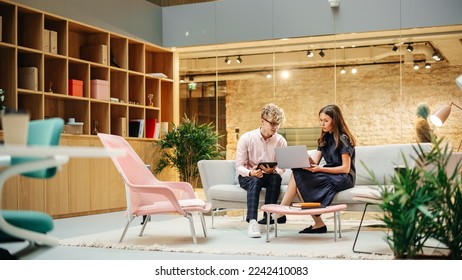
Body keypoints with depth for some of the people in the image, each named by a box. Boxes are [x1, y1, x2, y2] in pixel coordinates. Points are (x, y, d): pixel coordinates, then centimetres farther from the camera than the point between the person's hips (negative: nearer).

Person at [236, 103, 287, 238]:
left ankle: (268, 217, -30)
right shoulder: (246, 138, -10)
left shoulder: (281, 141, -5)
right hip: (248, 176, -2)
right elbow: (239, 166, -10)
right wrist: (250, 172, -32)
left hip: (269, 176, 2)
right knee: (255, 180, -36)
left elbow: (281, 168, -4)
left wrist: (273, 170, -29)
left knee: (276, 178, -32)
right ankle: (252, 221, -48)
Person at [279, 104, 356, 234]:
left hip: (344, 178, -8)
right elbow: (314, 162, 8)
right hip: (329, 176, 8)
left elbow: (345, 168, -13)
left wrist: (320, 169, -20)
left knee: (299, 176, -23)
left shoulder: (343, 139, -7)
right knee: (297, 173, -19)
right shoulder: (324, 139, 17)